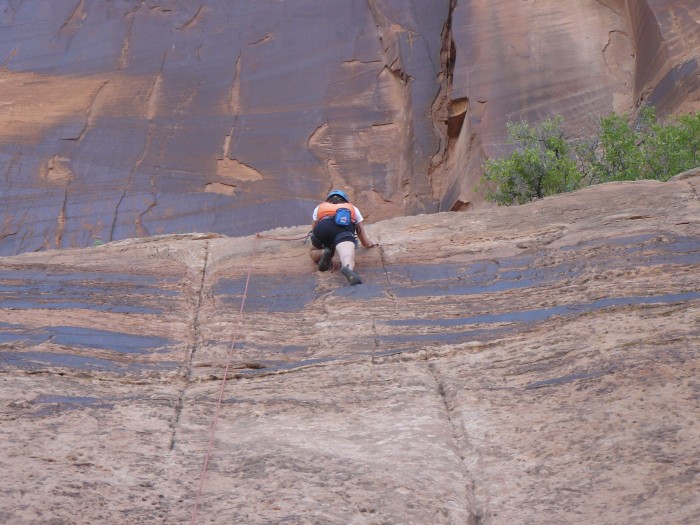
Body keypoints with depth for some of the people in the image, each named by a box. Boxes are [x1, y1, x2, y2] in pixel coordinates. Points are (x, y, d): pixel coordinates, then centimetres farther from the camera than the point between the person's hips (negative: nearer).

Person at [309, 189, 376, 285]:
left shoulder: (319, 208, 42)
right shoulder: (353, 209, 41)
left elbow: (313, 230, 57)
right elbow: (366, 242, 42)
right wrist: (370, 244, 65)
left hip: (323, 227, 1)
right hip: (344, 229, -1)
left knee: (313, 253, 29)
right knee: (348, 256, -26)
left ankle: (324, 253, -6)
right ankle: (348, 268, -63)